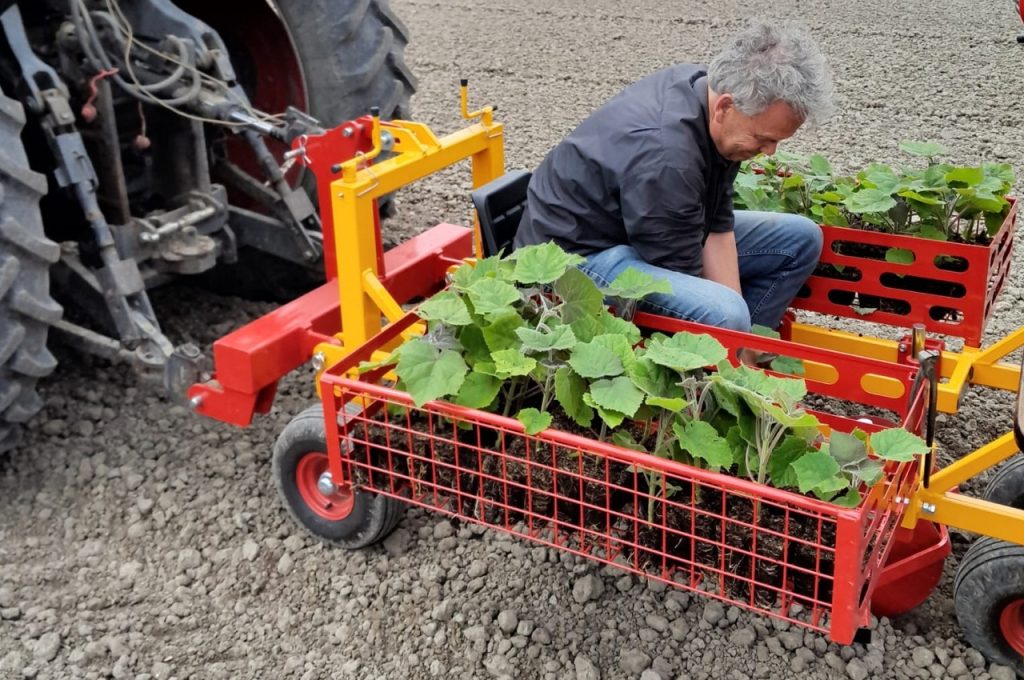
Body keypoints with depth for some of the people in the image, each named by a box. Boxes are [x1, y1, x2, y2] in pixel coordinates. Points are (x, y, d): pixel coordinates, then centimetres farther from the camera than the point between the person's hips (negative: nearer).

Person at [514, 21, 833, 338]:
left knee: (800, 238, 7)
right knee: (723, 318, -35)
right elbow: (681, 276, -27)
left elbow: (718, 223, -3)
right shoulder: (664, 156, -34)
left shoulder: (706, 85, -7)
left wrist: (735, 303, -9)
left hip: (646, 229, 10)